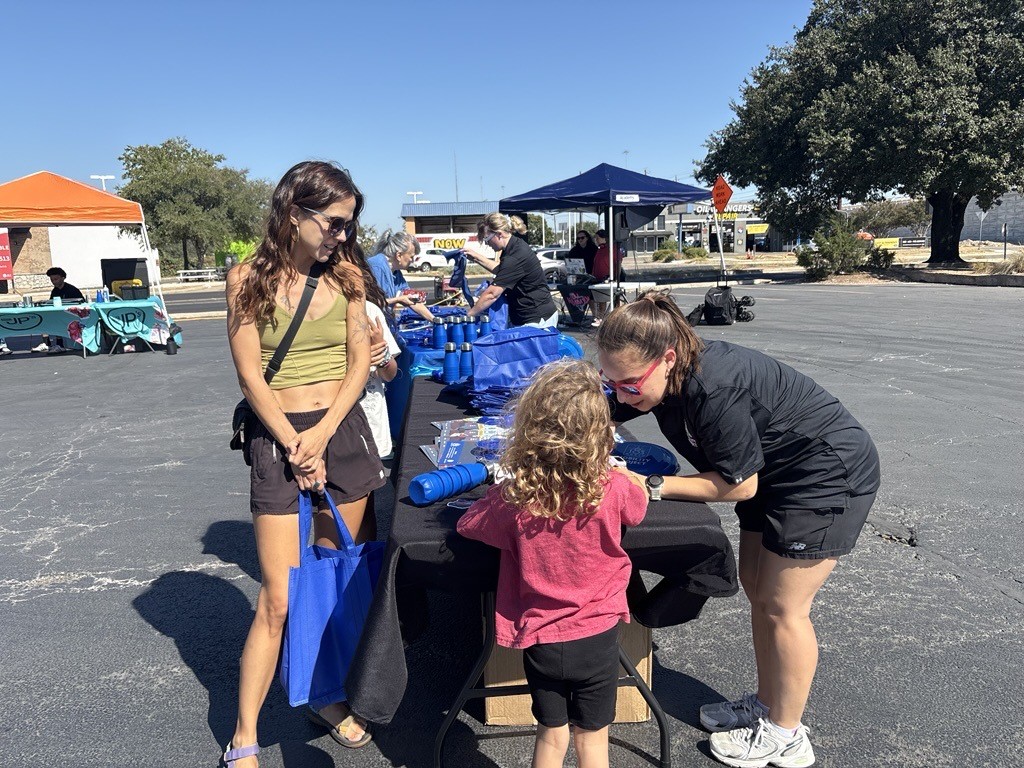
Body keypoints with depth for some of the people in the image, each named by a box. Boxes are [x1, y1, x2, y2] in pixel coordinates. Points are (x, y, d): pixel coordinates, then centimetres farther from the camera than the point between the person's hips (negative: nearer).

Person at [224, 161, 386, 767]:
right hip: (279, 438, -3)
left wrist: (322, 433, -10)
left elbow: (360, 361, 1)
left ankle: (331, 698, 31)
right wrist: (296, 446, -11)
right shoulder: (250, 279, -3)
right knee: (280, 598, -1)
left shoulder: (345, 275, 6)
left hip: (345, 431, 3)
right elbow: (250, 375, -6)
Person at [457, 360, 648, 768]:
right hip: (598, 637, 0)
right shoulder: (615, 488, -20)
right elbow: (640, 504, 5)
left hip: (542, 640, 0)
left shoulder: (513, 498, -20)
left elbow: (467, 523, -1)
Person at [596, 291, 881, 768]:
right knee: (755, 586, 14)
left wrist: (654, 486, -23)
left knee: (781, 606, 0)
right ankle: (766, 705, 32)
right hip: (778, 471, 9)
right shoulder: (666, 375, -12)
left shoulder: (713, 389, -37)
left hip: (831, 473, -9)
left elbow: (738, 485, -24)